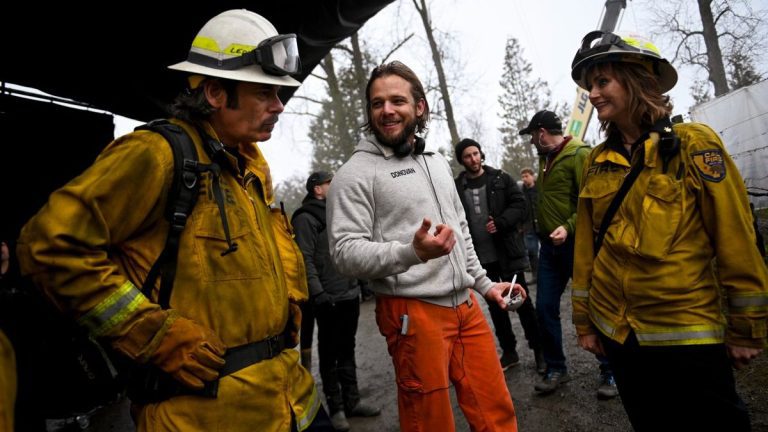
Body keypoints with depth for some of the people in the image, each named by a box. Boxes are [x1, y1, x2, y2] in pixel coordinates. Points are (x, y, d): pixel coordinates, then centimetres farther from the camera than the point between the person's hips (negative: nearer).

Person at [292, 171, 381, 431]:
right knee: (330, 354, 5)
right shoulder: (305, 218, -8)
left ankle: (352, 401, 27)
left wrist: (357, 283, 17)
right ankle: (335, 407, 16)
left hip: (350, 295, 8)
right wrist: (318, 294, -22)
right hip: (329, 299, -8)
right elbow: (306, 260, -16)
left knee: (347, 351, 16)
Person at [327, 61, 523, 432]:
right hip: (414, 313, -6)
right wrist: (412, 252, -31)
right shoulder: (356, 173, -9)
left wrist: (483, 283, 22)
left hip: (466, 305, 7)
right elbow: (346, 253, -17)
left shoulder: (438, 162, 14)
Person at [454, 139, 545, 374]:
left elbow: (520, 205, -3)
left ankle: (539, 350, 20)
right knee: (495, 305, 13)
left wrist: (500, 223, -19)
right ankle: (509, 352, 27)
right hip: (481, 257, 2)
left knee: (522, 301, 4)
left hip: (507, 252, -2)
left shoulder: (501, 179, 1)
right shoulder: (457, 187, 2)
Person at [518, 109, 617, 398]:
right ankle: (556, 368, 21)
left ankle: (610, 371, 18)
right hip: (550, 245, 7)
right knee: (545, 308, 7)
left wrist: (569, 227, -28)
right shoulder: (545, 158, 14)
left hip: (575, 243, -7)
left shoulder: (579, 154, -10)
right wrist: (542, 229, 11)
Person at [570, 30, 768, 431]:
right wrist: (584, 320, 8)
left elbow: (735, 238, -8)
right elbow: (586, 247, 5)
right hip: (618, 332, 4)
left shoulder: (694, 144, -9)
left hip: (688, 332, -4)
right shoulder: (596, 161, 2)